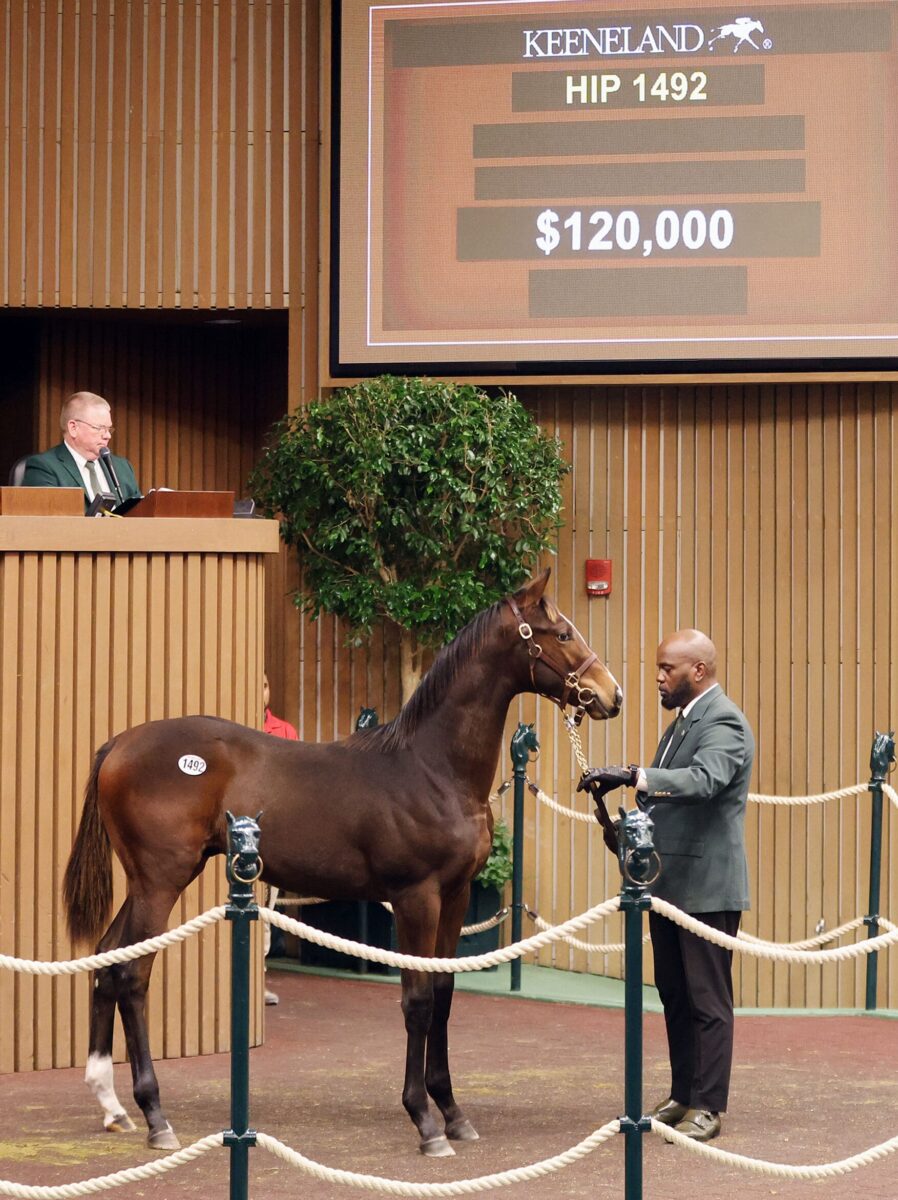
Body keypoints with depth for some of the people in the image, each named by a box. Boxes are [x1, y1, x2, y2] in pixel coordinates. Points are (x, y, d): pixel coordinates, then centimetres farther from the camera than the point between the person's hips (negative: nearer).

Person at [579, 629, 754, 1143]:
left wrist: (635, 775, -42)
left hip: (707, 887, -10)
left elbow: (704, 780, -33)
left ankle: (708, 1107, 0)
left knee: (708, 999, -4)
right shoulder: (683, 722, 16)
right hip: (669, 883, 10)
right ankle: (683, 1095, 24)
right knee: (674, 995, 15)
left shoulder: (723, 723, -15)